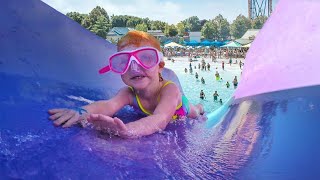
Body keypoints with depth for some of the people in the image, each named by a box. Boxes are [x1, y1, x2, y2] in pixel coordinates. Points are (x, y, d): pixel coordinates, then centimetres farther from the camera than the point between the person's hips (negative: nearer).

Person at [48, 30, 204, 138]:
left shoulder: (170, 90, -47)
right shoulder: (129, 93, -32)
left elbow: (161, 119, -67)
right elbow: (110, 104, -53)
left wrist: (129, 130, -88)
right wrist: (83, 112, -77)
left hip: (185, 119, -3)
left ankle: (198, 108, 41)